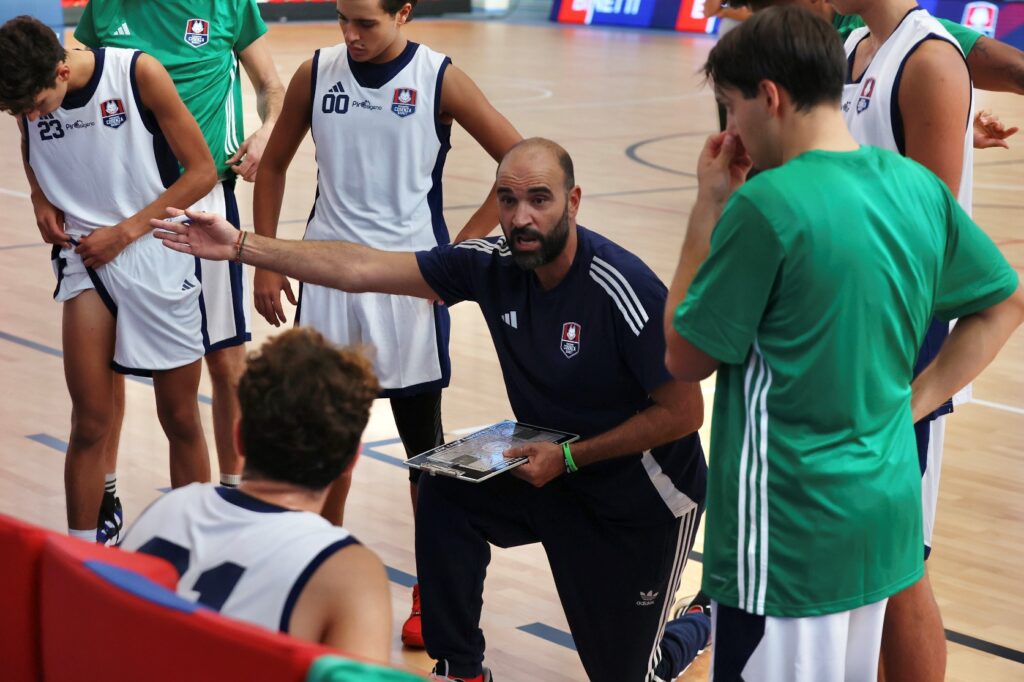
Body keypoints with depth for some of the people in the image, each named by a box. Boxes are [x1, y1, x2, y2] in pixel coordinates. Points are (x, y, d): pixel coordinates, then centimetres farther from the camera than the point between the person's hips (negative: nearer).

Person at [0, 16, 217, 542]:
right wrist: (44, 207, -3)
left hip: (159, 257, -2)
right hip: (86, 261, 2)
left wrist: (125, 231, -12)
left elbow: (201, 172, -11)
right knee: (89, 424, -3)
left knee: (181, 419, 7)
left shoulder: (140, 74, -17)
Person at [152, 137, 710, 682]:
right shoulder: (493, 264, -13)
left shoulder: (627, 291, -29)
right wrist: (239, 246, -18)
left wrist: (568, 457, -22)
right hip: (551, 469, 5)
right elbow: (358, 269, -13)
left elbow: (684, 412, -22)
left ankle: (698, 625, 37)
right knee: (446, 494, -18)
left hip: (644, 494, -5)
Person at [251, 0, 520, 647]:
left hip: (410, 283, -2)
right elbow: (274, 164, 12)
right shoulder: (317, 73, 1)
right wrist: (266, 261, 7)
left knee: (423, 437, 7)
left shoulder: (440, 80, -8)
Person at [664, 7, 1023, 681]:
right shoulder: (917, 187, 2)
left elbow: (686, 357, -9)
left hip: (790, 535, -7)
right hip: (884, 516, 7)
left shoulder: (767, 203, -20)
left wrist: (708, 207, -3)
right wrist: (914, 398, 12)